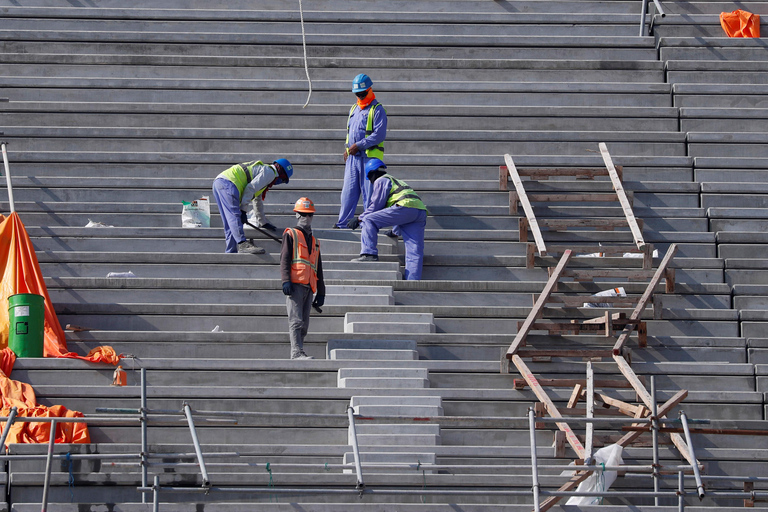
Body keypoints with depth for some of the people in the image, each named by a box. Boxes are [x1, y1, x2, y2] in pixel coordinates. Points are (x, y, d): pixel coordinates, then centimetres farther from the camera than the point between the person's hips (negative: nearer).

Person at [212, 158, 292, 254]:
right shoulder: (269, 172, 2)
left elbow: (258, 201, 43)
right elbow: (250, 188, -11)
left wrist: (262, 222, 48)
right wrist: (243, 210, -11)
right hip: (228, 184, -10)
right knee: (235, 215, -23)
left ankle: (231, 252, 0)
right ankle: (243, 244, -37)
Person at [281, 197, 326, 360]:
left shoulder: (315, 241, 27)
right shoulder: (290, 235, 9)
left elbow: (318, 269, 27)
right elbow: (284, 259, -2)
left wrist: (321, 293, 20)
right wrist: (286, 281, -16)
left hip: (309, 287, 6)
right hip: (295, 284, -6)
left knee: (304, 324, 3)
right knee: (296, 320, -15)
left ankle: (298, 354, 6)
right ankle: (297, 352, -22)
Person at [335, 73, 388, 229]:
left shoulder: (377, 110, -5)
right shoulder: (354, 109, 19)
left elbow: (379, 135, -14)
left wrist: (359, 145, -16)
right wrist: (347, 149, 14)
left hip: (370, 156, -7)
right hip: (353, 157, 7)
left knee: (369, 193, -5)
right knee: (348, 191, 4)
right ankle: (342, 224, 5)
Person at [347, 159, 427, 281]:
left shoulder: (381, 181, 13)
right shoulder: (397, 181, 40)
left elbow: (376, 205, 5)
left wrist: (359, 219, 15)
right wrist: (395, 232, 58)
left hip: (406, 207, -8)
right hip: (421, 211, 8)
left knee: (369, 220, -3)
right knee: (415, 251, 1)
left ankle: (369, 253, -15)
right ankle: (412, 281, -10)